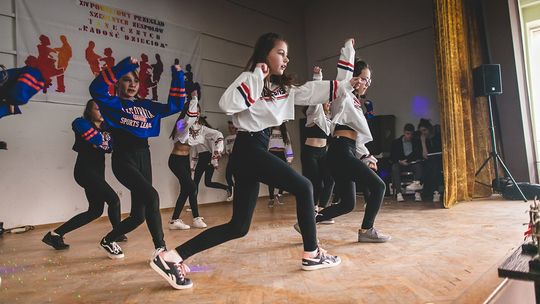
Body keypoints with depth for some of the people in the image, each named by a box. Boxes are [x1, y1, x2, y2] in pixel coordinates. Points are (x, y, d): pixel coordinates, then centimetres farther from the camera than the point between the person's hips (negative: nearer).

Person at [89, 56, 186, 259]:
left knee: (138, 215, 9)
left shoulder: (146, 106, 15)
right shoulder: (113, 103, 1)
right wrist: (123, 66, -23)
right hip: (123, 159, -6)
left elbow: (175, 105, 13)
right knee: (151, 196, -28)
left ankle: (108, 240, 35)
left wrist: (177, 76, 6)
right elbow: (96, 89, -20)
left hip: (144, 158, 6)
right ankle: (160, 249, -17)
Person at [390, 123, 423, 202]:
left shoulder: (417, 141, 11)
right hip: (400, 164, 0)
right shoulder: (396, 142, 8)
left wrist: (408, 160, -12)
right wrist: (399, 161, -16)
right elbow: (392, 157, 3)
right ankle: (398, 193, -42)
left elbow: (419, 155, 2)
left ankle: (417, 193, -45)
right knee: (395, 167, -33)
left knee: (418, 165, -33)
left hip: (413, 163, 0)